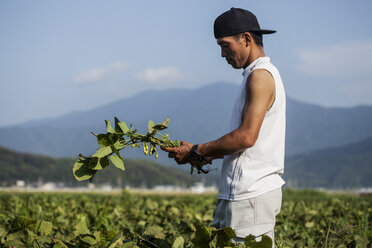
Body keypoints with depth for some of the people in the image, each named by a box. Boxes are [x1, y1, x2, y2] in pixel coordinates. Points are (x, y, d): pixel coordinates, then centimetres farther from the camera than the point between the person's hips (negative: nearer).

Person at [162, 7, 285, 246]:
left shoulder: (260, 76, -11)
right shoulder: (264, 74, 20)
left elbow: (247, 136, -19)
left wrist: (197, 151, -10)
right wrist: (210, 155, 13)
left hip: (251, 194, -10)